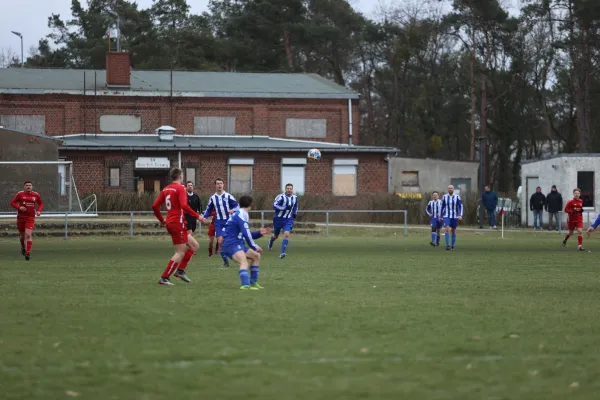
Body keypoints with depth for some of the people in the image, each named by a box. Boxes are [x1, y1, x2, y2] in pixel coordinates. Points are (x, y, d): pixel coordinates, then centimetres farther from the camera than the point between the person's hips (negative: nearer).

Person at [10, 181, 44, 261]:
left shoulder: (36, 195, 1)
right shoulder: (20, 194, -4)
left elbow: (41, 203, 17)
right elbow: (12, 203, 0)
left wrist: (39, 211, -2)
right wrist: (19, 207, -18)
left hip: (30, 218, -1)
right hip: (21, 217, 1)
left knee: (28, 235, -16)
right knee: (22, 234, 13)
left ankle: (28, 252, -16)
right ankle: (23, 247, 44)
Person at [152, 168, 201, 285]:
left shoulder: (166, 189, 12)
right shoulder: (180, 188, -10)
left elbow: (155, 206, 11)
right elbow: (184, 206, -24)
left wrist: (161, 220, 20)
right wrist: (197, 216, -16)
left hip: (170, 223, 9)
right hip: (178, 224, -9)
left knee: (194, 246, 16)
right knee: (180, 253, -4)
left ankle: (180, 270, 11)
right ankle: (164, 278, -5)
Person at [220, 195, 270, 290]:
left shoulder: (240, 214, 21)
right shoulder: (241, 214, -10)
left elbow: (248, 234, 28)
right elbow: (246, 234, -17)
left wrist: (259, 233, 13)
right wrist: (254, 247, -8)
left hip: (238, 244, 10)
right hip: (232, 245, -10)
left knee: (256, 256, 22)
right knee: (244, 261, -32)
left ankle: (253, 282, 24)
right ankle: (245, 285, -52)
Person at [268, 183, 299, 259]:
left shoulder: (295, 198, 3)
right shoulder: (281, 197, -15)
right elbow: (274, 205, -25)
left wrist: (294, 213, 15)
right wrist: (284, 208, -32)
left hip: (288, 220, 2)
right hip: (279, 219, -2)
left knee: (286, 234, -20)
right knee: (276, 236, 15)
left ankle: (282, 253, -22)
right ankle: (270, 243, 52)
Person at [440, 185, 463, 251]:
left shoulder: (457, 197, -3)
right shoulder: (444, 197, 2)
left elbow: (461, 206, -6)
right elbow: (442, 206, 11)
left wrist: (460, 215, -19)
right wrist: (441, 216, 12)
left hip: (454, 216, 0)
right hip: (446, 216, 0)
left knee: (453, 231, 8)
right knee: (447, 229, -19)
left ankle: (453, 246, 20)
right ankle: (447, 245, -18)